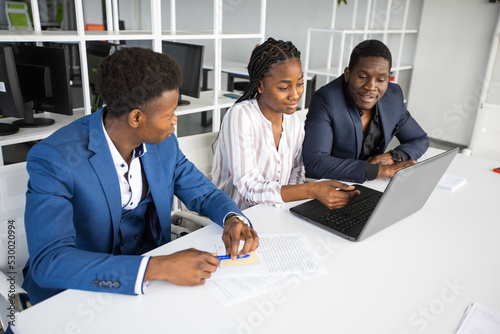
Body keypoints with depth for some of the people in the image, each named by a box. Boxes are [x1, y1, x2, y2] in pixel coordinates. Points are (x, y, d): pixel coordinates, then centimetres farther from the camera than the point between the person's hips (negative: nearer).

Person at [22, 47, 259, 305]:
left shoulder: (163, 142, -5)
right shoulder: (53, 159, -23)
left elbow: (203, 193, 5)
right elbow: (47, 261, -31)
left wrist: (232, 219, -18)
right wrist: (157, 268, -40)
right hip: (79, 288, -3)